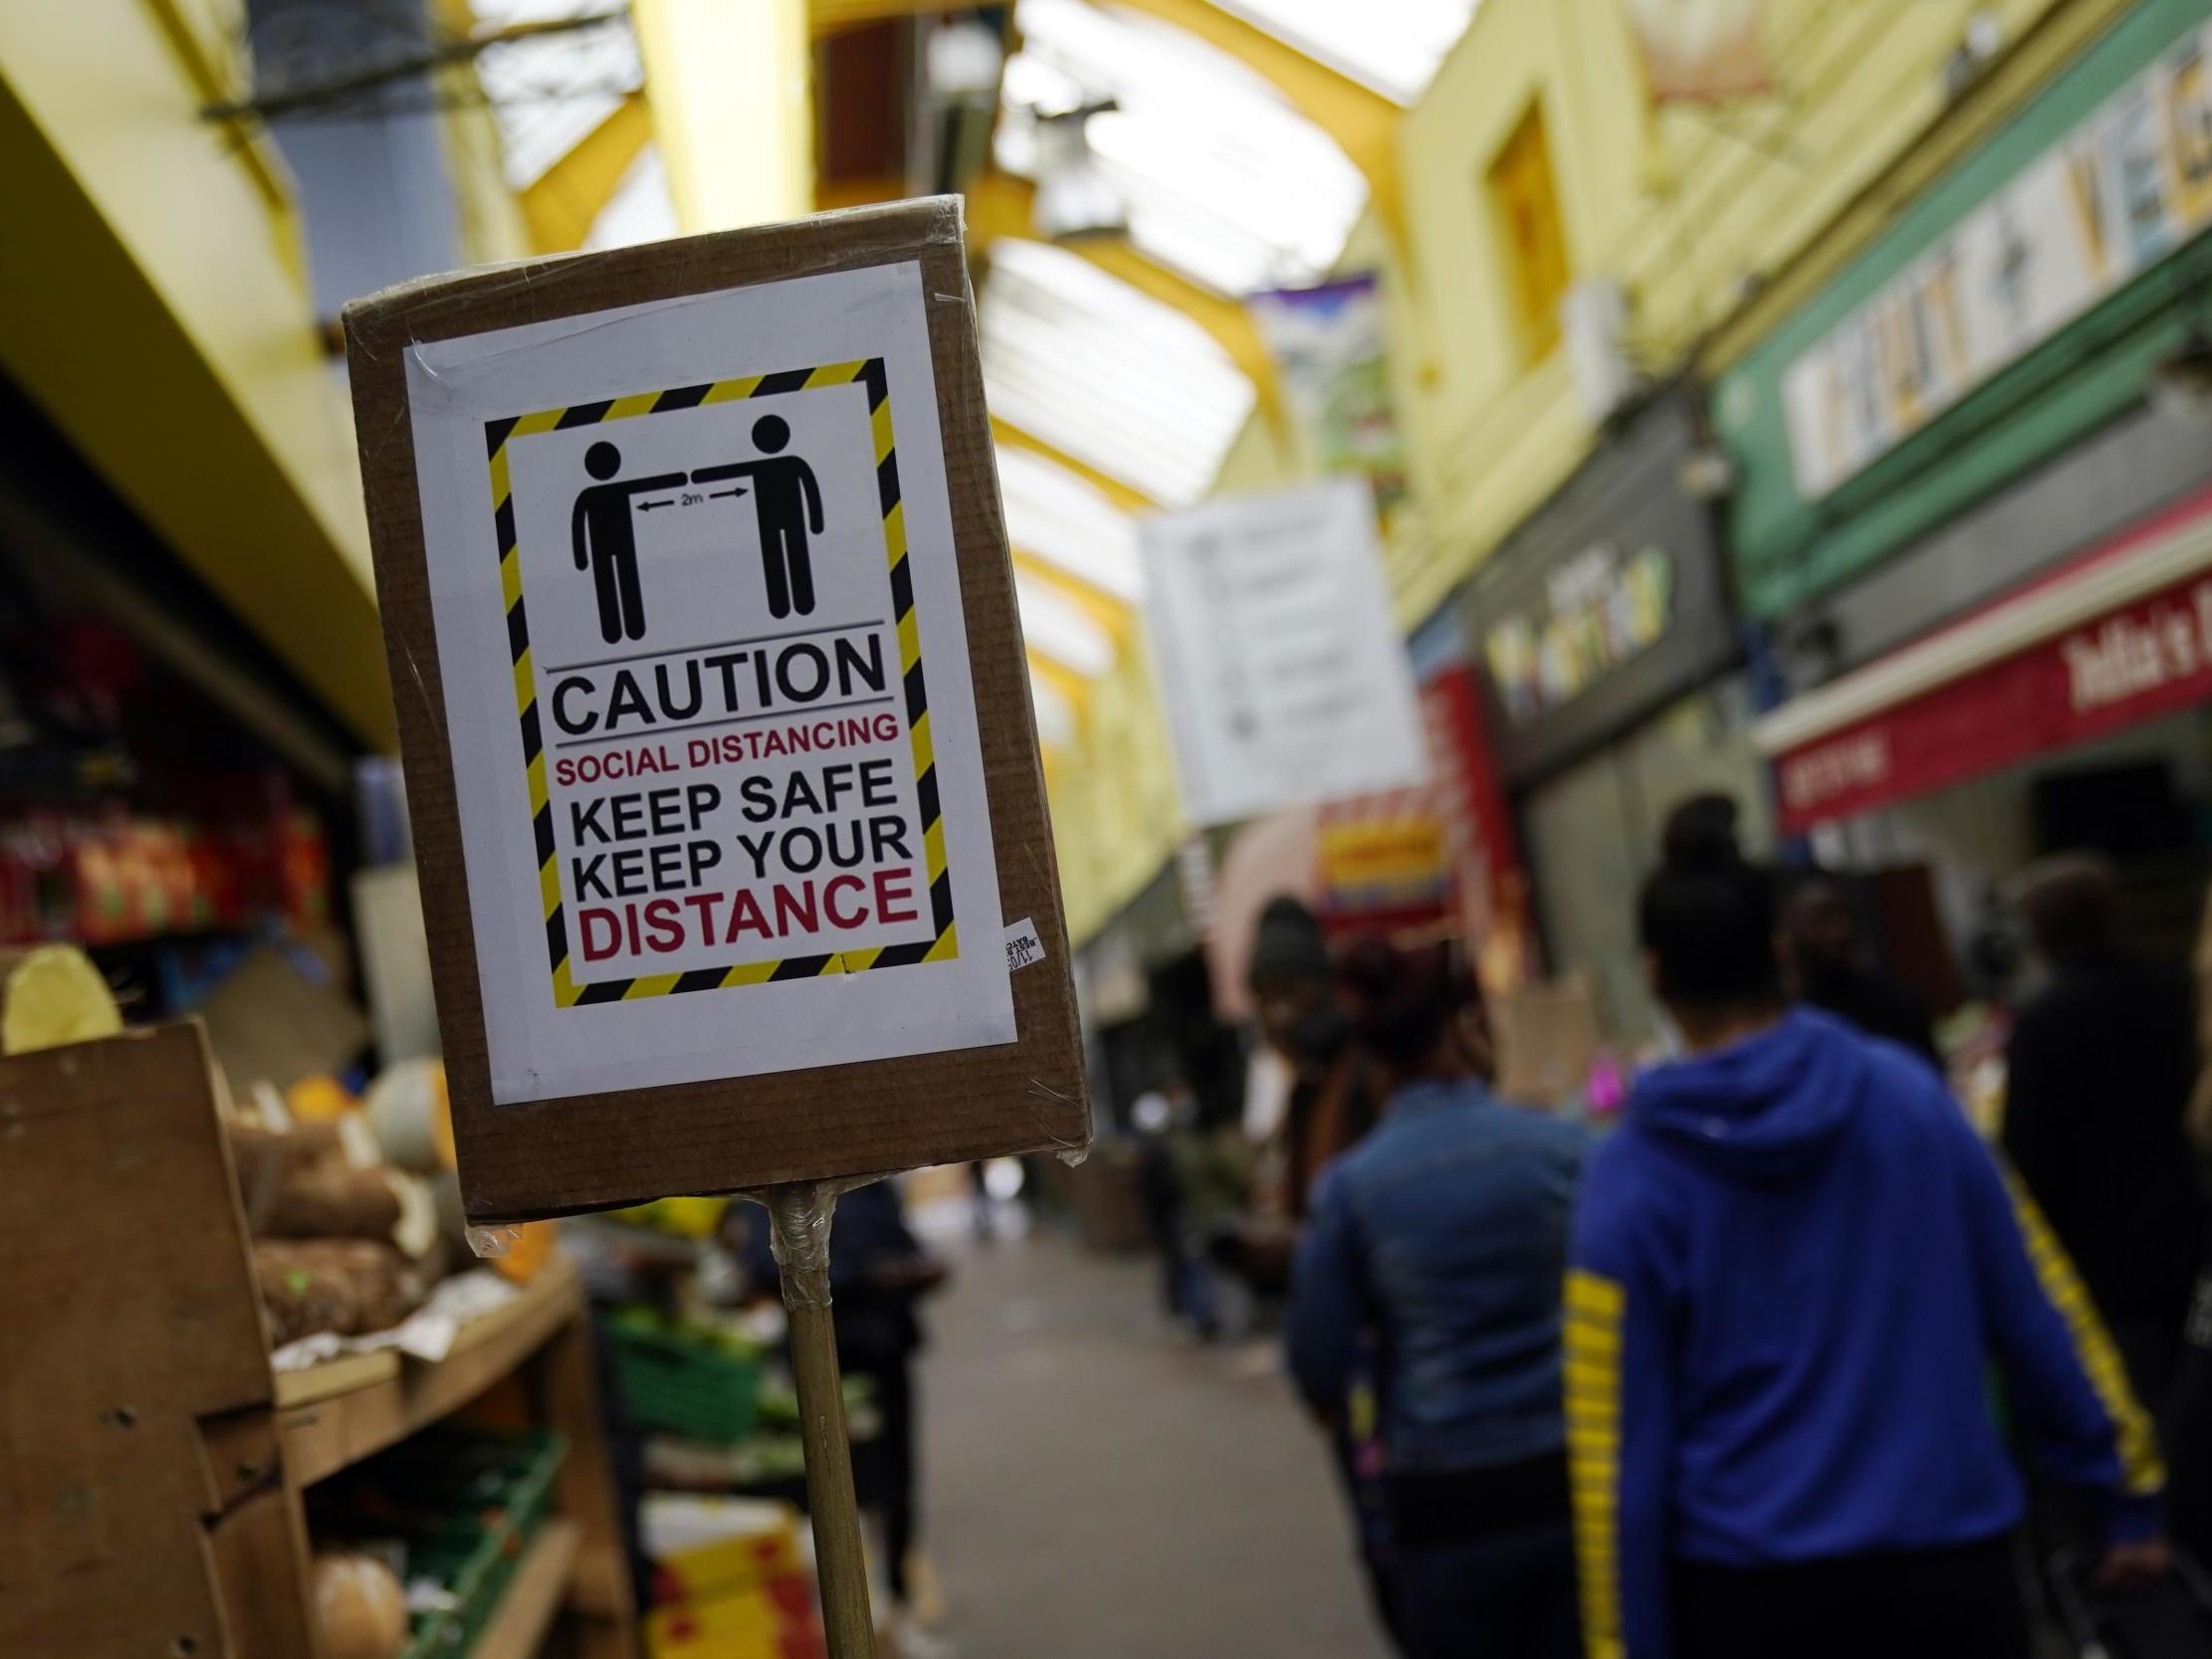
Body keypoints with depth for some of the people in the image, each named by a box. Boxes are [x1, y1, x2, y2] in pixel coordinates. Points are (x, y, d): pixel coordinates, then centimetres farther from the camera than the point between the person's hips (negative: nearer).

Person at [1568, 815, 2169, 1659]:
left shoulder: (1631, 1178, -10)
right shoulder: (1909, 1094, -3)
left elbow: (1619, 1439, -8)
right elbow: (2043, 1311, 3)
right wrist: (2127, 1491, 13)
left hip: (1752, 1590, -1)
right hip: (1949, 1553, 2)